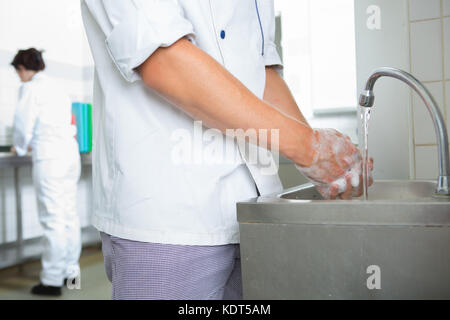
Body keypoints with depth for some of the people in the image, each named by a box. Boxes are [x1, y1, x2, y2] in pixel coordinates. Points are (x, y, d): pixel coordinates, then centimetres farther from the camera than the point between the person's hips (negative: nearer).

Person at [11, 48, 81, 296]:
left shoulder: (30, 88, -4)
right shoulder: (57, 88, 18)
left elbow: (24, 125, -6)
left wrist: (20, 148, 14)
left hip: (49, 156, -8)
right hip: (70, 151, 8)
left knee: (52, 219, -4)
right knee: (69, 216, 12)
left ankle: (52, 281, 3)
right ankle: (70, 270, 21)